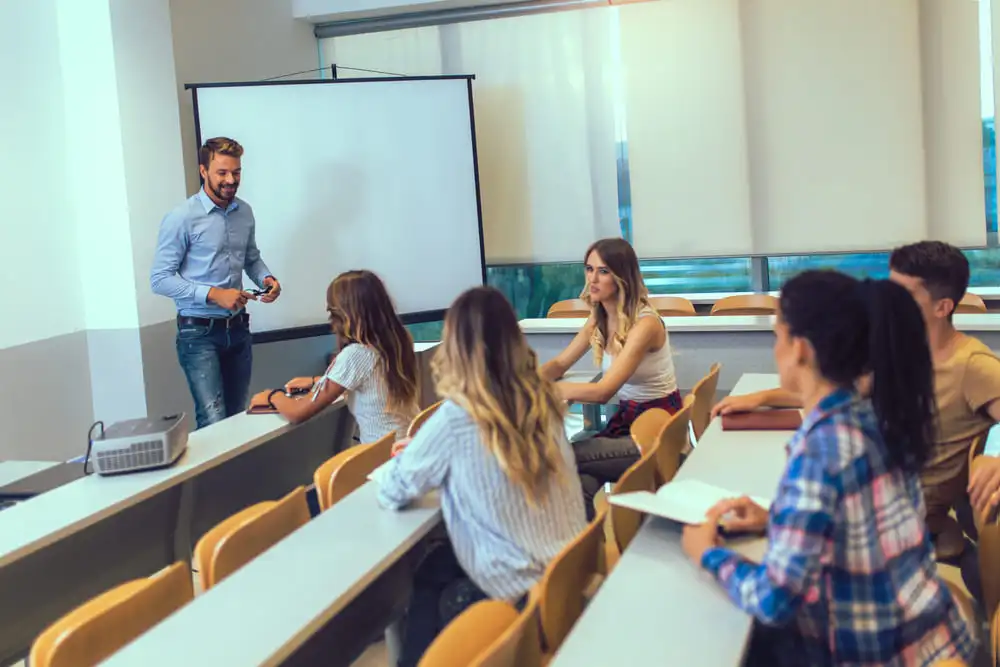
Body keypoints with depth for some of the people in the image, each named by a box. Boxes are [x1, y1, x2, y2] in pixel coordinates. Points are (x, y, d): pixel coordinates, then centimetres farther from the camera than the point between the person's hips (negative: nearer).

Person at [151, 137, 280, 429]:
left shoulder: (245, 212, 5)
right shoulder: (181, 218, -13)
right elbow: (160, 279, -14)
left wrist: (266, 278, -3)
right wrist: (213, 294, -21)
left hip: (237, 329, 6)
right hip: (199, 332, -6)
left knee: (239, 416, 12)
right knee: (214, 422, -13)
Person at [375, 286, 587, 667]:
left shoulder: (457, 419, -20)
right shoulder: (543, 399, -3)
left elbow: (392, 493, -6)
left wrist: (411, 454, 13)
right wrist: (432, 453, 15)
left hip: (519, 594, -5)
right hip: (572, 569, 6)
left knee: (428, 578, 22)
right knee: (437, 565, 25)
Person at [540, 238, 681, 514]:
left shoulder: (645, 324, -21)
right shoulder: (599, 319, 4)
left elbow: (603, 391, -27)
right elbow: (560, 364, 12)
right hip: (626, 420, 7)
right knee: (581, 484, -24)